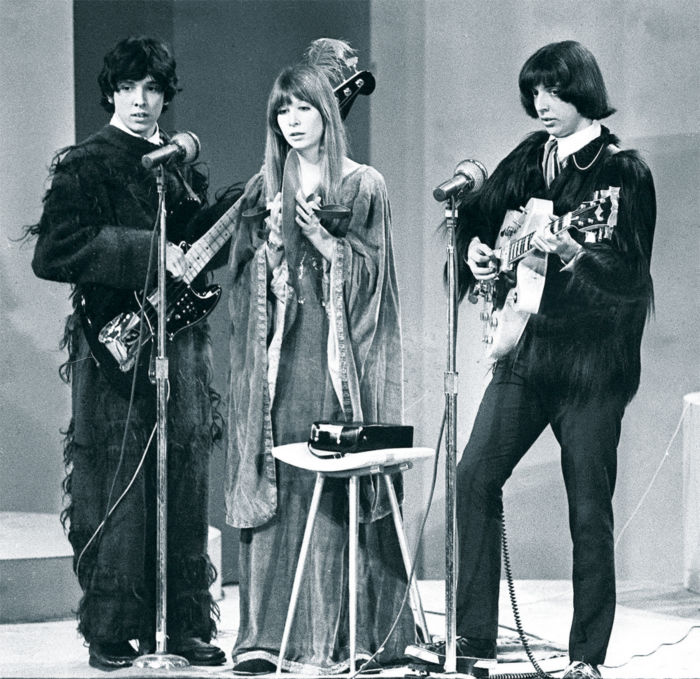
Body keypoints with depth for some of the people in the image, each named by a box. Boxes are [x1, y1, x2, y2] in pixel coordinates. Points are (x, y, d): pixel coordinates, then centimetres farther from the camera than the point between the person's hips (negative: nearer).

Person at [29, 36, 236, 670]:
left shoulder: (182, 164, 16)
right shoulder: (86, 165, -3)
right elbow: (53, 253, -14)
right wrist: (149, 256, -19)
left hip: (181, 343, 6)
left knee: (185, 488, 7)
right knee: (117, 492, -5)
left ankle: (186, 623, 14)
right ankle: (111, 631, 2)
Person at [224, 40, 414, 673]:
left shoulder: (363, 185, 3)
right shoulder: (263, 190, 14)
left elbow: (366, 273, -3)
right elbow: (245, 277, 15)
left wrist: (316, 231, -12)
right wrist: (267, 240, -3)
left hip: (337, 356, -3)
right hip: (276, 355, 3)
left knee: (330, 492, -6)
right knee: (272, 488, 0)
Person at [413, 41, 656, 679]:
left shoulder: (624, 171, -7)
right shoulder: (528, 158, 10)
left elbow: (630, 273, -13)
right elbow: (482, 214, 19)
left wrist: (572, 253, -29)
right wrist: (476, 249, -2)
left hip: (592, 362, -5)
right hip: (527, 351, 5)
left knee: (589, 511, -2)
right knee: (475, 476, -2)